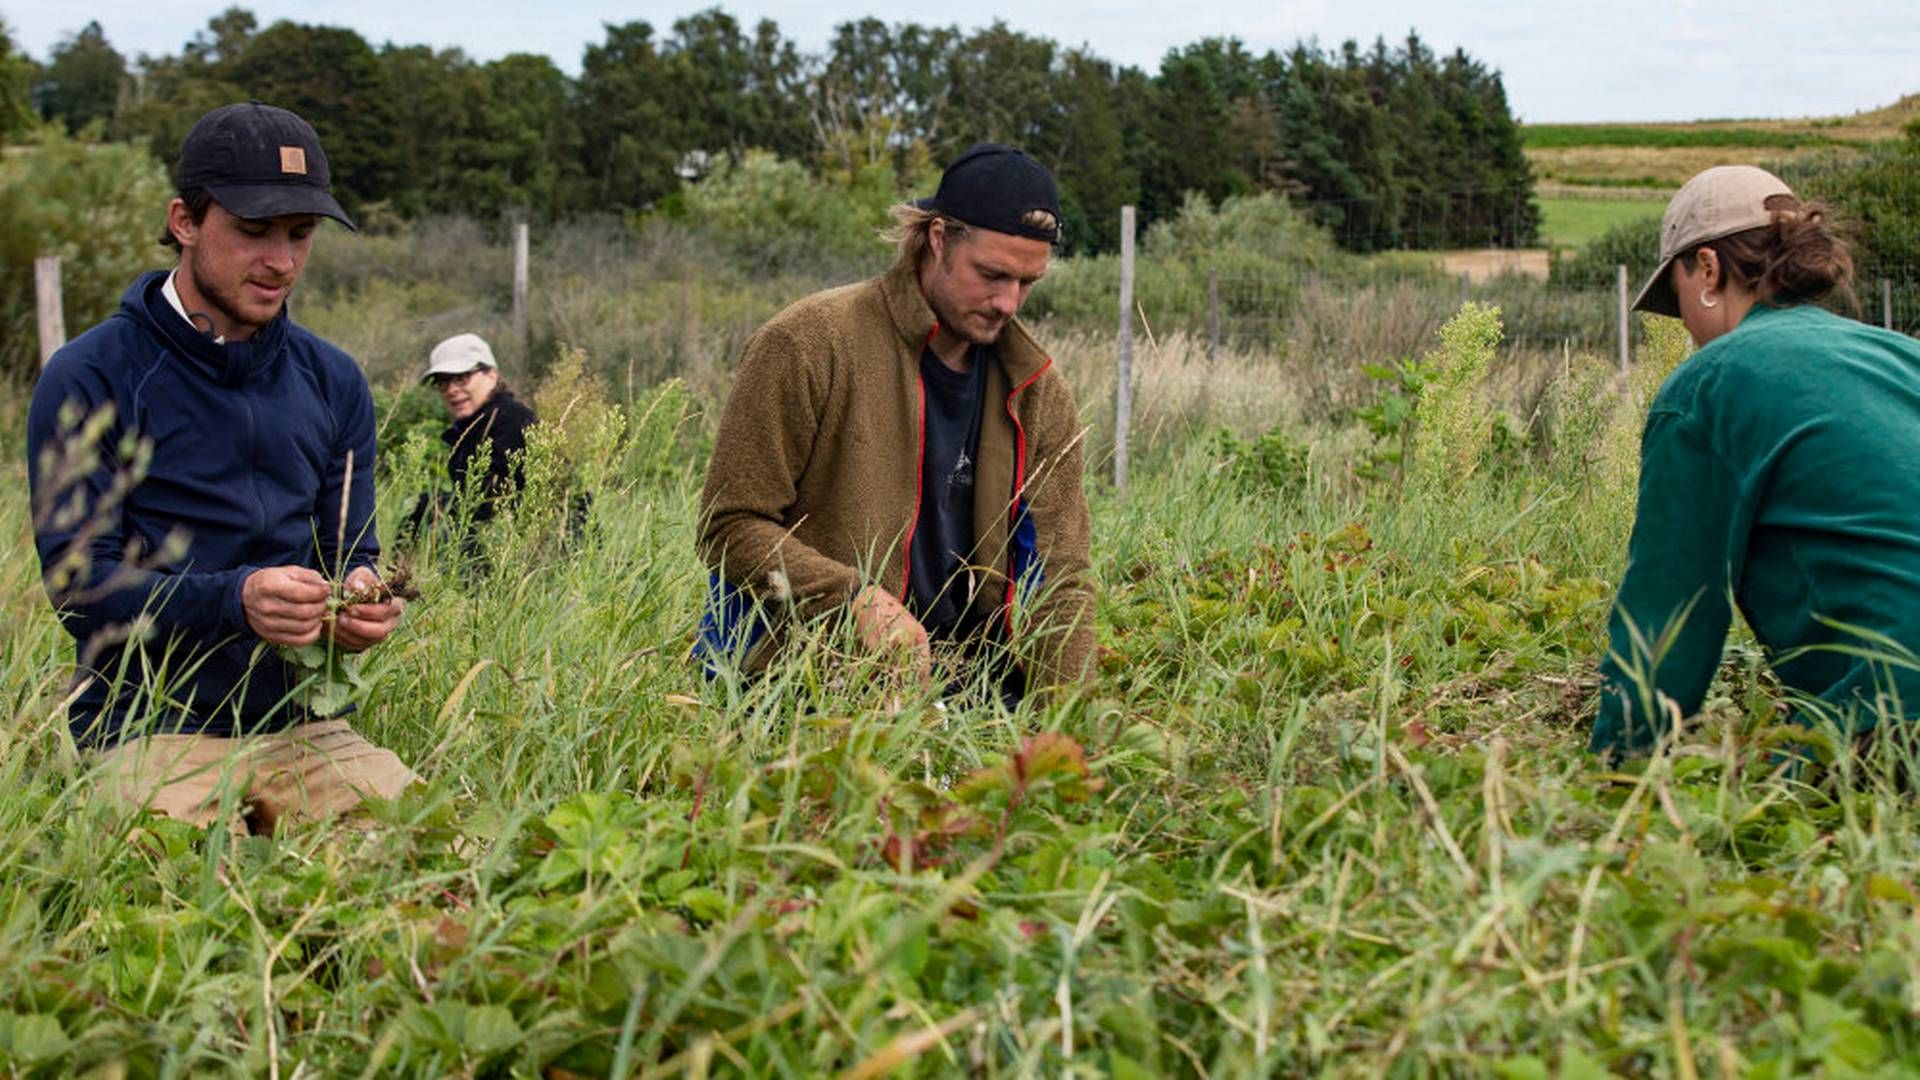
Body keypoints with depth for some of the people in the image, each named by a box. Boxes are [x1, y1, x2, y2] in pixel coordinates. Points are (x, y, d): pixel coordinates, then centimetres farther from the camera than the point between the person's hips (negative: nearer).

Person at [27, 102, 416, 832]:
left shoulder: (334, 382, 13)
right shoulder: (88, 379, -2)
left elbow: (351, 549, 12)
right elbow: (76, 579, -8)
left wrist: (359, 599, -13)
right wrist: (233, 600, -26)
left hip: (304, 723, 4)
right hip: (148, 727, -4)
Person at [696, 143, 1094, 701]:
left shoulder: (1039, 394, 8)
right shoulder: (807, 343, -7)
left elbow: (1059, 578, 6)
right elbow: (730, 527, -6)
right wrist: (857, 601, -22)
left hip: (968, 691, 5)